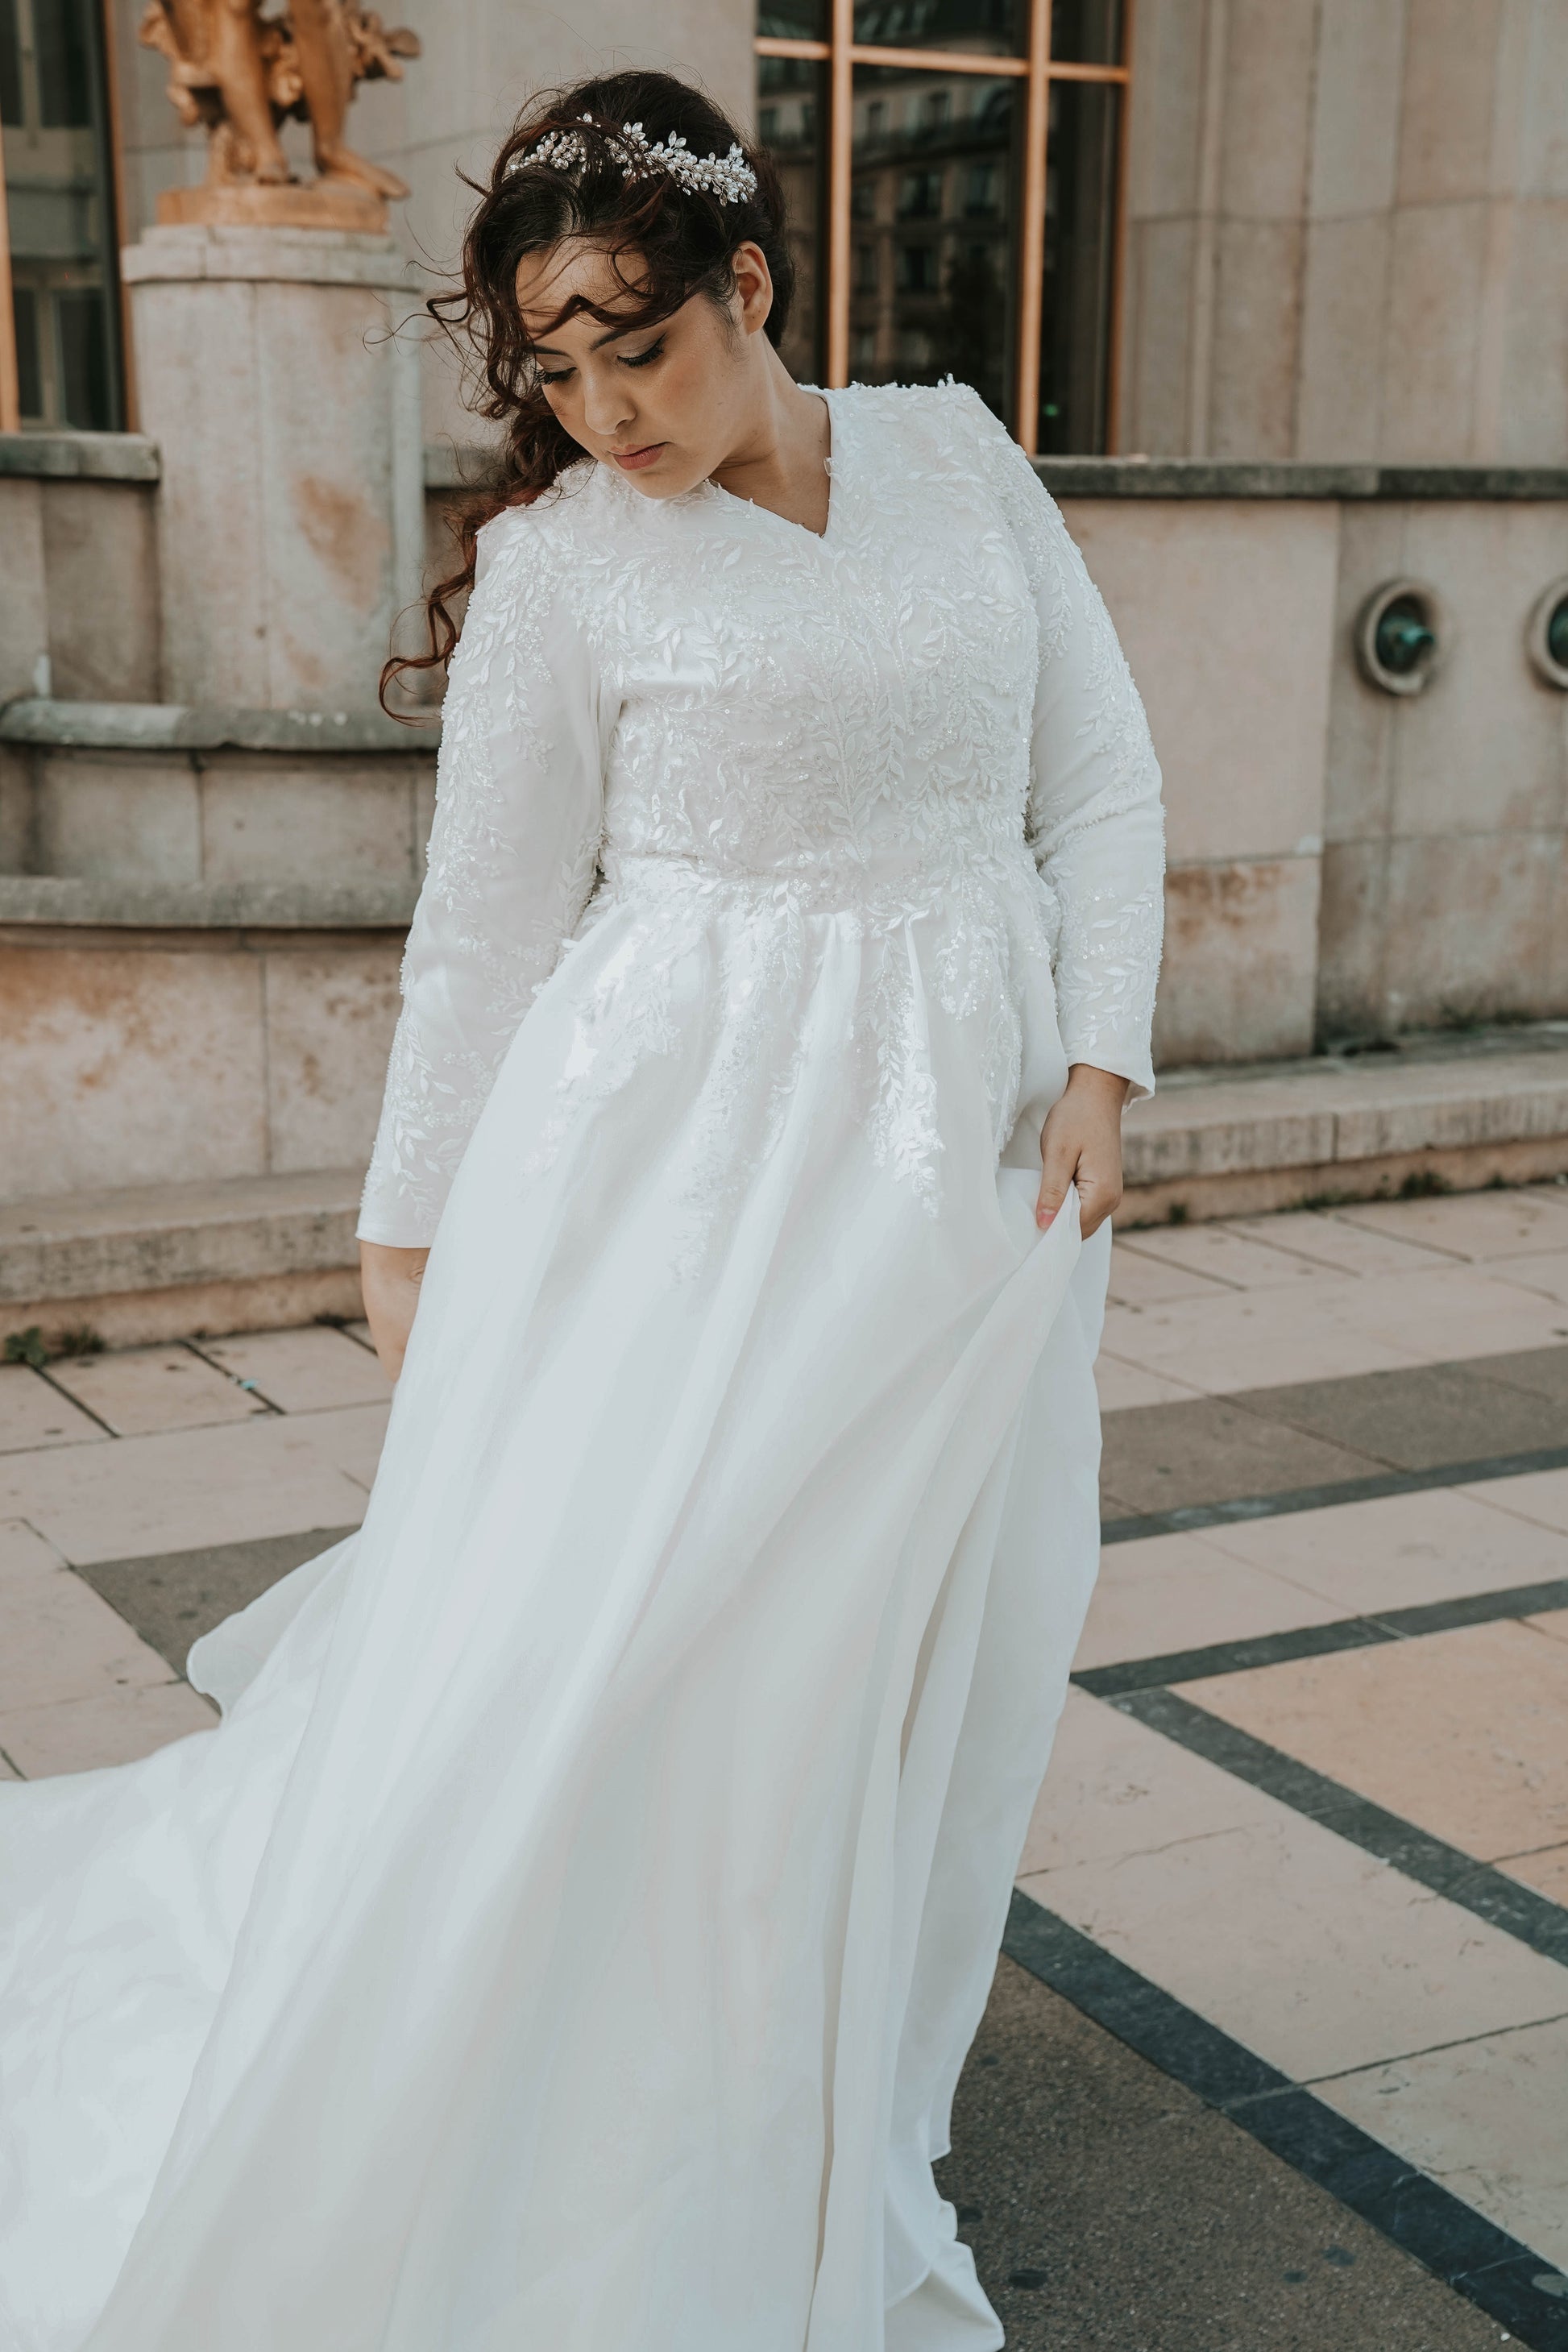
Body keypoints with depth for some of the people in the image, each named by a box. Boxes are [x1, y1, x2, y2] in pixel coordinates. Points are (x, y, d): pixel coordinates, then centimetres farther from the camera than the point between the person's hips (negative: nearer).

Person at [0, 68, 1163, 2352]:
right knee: (591, 1638, -5)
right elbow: (487, 927, 1)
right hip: (679, 1152, -3)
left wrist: (1101, 1062, -3)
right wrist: (415, 1225, 3)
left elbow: (1103, 782, 8)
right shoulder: (560, 556, -3)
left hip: (970, 1149, 4)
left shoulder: (959, 455, 6)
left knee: (900, 1665, 10)